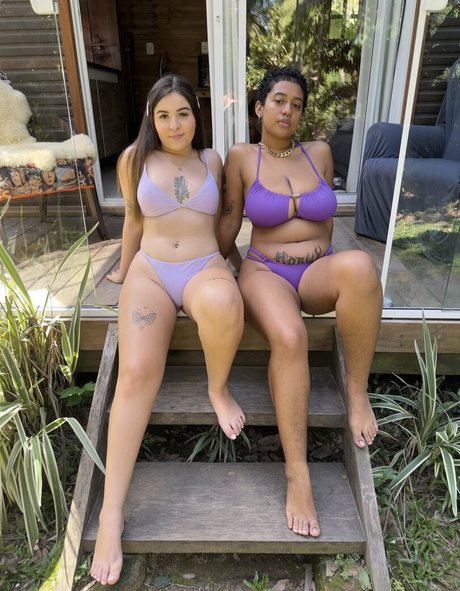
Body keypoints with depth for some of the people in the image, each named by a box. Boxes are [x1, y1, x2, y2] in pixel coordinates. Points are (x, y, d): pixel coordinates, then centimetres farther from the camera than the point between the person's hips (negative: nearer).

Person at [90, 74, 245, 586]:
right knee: (136, 373, -23)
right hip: (150, 272, 0)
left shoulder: (212, 160, 14)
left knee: (223, 307, -40)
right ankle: (111, 512, -16)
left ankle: (217, 388, -9)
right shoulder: (134, 158, 10)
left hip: (205, 269, 1)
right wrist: (123, 270, 27)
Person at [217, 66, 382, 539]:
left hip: (318, 271, 2)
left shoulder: (320, 153, 12)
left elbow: (326, 220, 18)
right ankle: (297, 472, -23)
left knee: (359, 266, -36)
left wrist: (322, 258, 11)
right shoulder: (242, 156, 5)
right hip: (265, 272, -2)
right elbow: (230, 221, 9)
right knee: (289, 339, -36)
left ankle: (357, 389, -19)